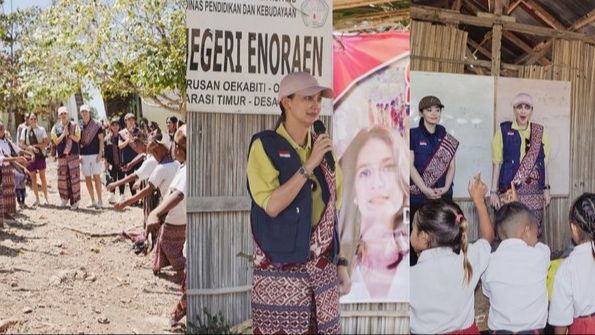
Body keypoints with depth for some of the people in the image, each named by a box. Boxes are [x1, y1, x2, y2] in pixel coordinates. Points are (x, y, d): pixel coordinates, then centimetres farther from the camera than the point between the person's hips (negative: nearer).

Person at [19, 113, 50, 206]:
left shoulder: (41, 129, 0)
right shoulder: (24, 130, 4)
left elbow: (46, 142, -5)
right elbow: (22, 144, 2)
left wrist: (35, 145, -15)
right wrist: (29, 147, -16)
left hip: (40, 155, -2)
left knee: (42, 176, 2)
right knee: (33, 177, 6)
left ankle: (46, 198, 8)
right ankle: (37, 198, 15)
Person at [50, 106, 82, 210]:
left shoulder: (74, 125, 3)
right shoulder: (55, 127, 7)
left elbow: (77, 139, -4)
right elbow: (56, 141, -1)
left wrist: (69, 133, -15)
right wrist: (63, 133, -12)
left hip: (73, 154, -2)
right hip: (61, 155, 2)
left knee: (74, 177, -4)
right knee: (62, 178, 4)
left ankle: (74, 201, 0)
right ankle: (65, 198, 21)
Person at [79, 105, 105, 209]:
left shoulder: (96, 124, -1)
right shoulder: (79, 125, 7)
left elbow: (101, 139, -1)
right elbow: (77, 141, 10)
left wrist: (100, 153, -9)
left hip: (95, 154, -4)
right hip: (84, 155, 4)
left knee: (96, 177, -5)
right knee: (87, 178, 5)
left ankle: (100, 201, -1)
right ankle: (93, 201, 13)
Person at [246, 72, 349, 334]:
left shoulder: (323, 148, 10)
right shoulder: (265, 146, -5)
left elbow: (331, 212, 14)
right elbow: (271, 205, -16)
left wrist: (341, 263, 12)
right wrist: (309, 166, -17)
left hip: (323, 268, 5)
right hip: (281, 270, -5)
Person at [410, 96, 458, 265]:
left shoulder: (447, 138, 11)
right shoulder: (413, 135, 1)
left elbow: (451, 166, 9)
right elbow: (410, 165, -5)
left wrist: (446, 188, -8)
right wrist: (425, 189, -14)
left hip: (443, 195, 2)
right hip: (418, 195, -2)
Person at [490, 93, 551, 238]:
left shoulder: (540, 132, 7)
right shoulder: (504, 130, 0)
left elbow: (543, 162, 13)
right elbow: (497, 163, 1)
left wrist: (546, 188, 9)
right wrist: (493, 191, -2)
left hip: (534, 192, 2)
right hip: (510, 191, -2)